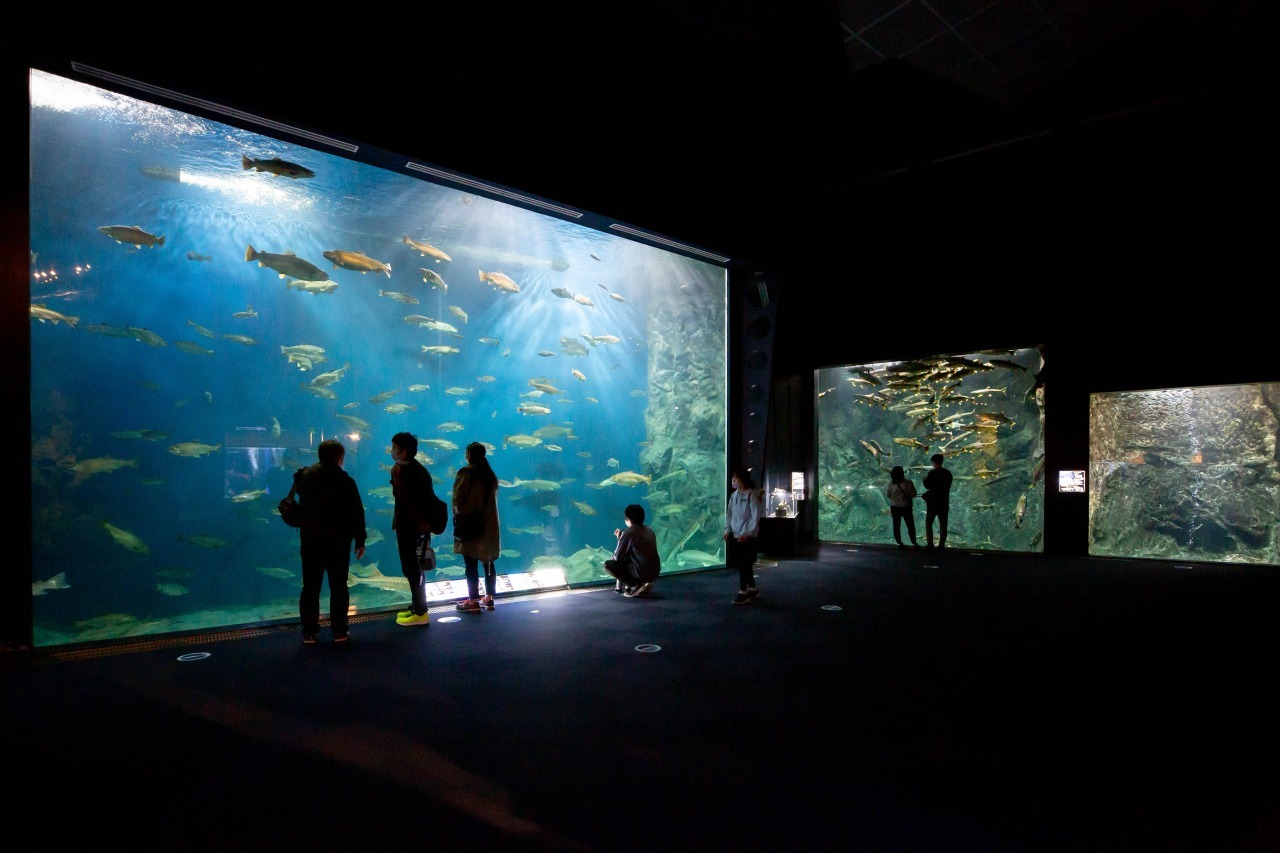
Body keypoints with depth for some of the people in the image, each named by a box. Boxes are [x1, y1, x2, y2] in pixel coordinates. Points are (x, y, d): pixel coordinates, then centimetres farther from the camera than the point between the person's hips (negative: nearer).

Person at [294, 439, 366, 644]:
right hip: (338, 542, -3)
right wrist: (360, 540, -3)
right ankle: (339, 631, 9)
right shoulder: (345, 480, -11)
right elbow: (356, 513, -10)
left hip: (311, 540, 3)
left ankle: (309, 632, 11)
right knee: (338, 587, 6)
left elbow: (300, 506, 15)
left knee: (310, 587, 9)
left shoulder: (305, 476, 3)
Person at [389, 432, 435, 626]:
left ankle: (420, 613, -1)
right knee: (415, 567, 16)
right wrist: (425, 522, 11)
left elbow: (405, 499, -19)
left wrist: (421, 522, -17)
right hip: (420, 524, 9)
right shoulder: (421, 468, 15)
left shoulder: (399, 468, -11)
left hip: (408, 525, -9)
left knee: (411, 569, -3)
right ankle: (417, 607, 23)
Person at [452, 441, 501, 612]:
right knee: (488, 563, 11)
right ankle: (489, 598, 17)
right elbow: (493, 498, 9)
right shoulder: (490, 474, 7)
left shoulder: (466, 473, -12)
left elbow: (458, 499, -10)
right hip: (489, 524, 6)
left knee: (471, 564, -1)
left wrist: (458, 513, 7)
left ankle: (473, 602, 3)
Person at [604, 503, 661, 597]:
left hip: (641, 573, -8)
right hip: (654, 572, 8)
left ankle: (636, 585, -5)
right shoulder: (650, 530, 10)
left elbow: (617, 557, -5)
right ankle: (643, 583, 13)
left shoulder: (628, 533, -11)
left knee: (608, 564, 4)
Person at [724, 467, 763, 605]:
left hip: (747, 535, -7)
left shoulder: (752, 495, -13)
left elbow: (756, 516, -15)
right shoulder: (734, 495, 6)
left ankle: (743, 592, 4)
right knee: (744, 564, 12)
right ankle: (753, 590, 24)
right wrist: (728, 530, 4)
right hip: (736, 534, 7)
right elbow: (729, 513, 13)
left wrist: (746, 533, -18)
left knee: (743, 564, -4)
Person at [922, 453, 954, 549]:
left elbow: (927, 486, -10)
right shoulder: (948, 473, 5)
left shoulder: (932, 473, -11)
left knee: (928, 523, 4)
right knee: (943, 524, 6)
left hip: (933, 501, -4)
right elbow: (948, 486, 13)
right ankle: (941, 544, 3)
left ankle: (930, 544, -3)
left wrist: (925, 479, 10)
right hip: (944, 502, 4)